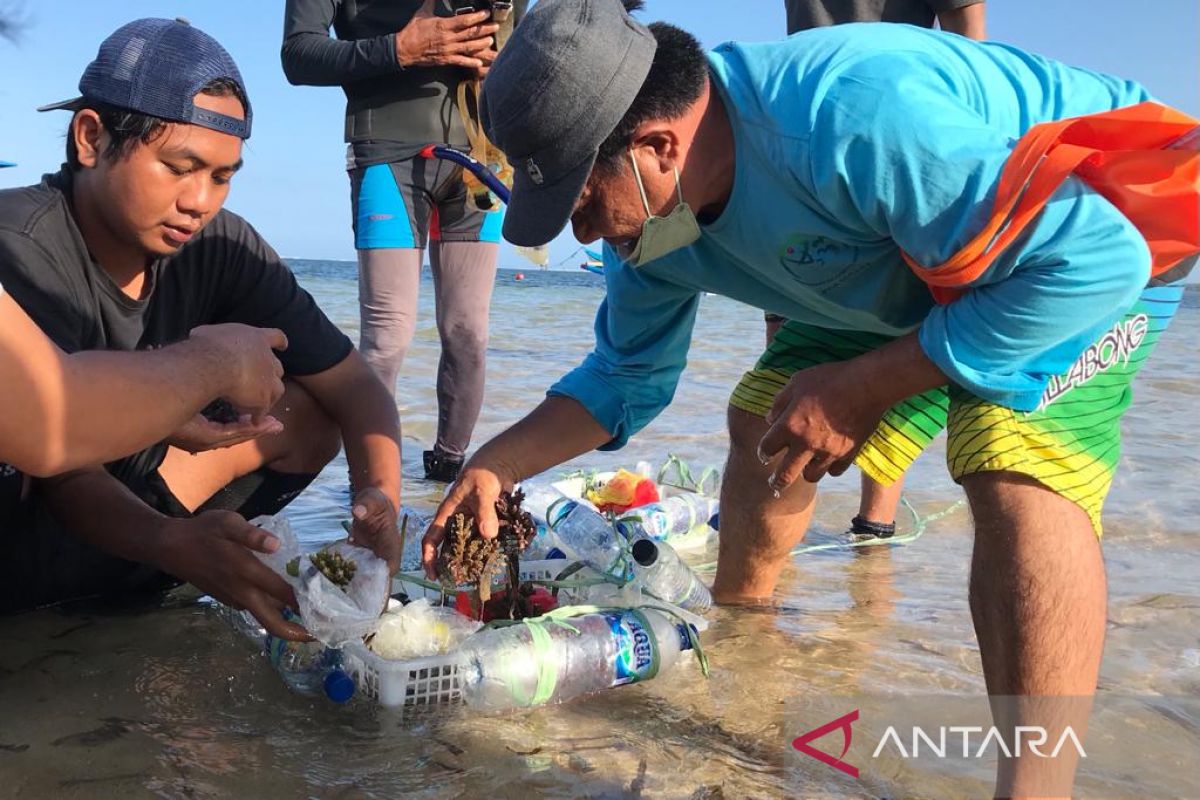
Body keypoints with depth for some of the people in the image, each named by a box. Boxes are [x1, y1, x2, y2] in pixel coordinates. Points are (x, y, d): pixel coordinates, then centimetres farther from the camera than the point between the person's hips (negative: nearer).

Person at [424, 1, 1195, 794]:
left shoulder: (856, 113, -42)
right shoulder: (648, 217, -14)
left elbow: (1091, 260, -36)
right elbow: (626, 378, 2)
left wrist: (862, 387, -33)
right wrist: (495, 467, -11)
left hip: (1094, 234, -7)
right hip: (910, 265, 8)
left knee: (1017, 476, -32)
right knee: (764, 425, 9)